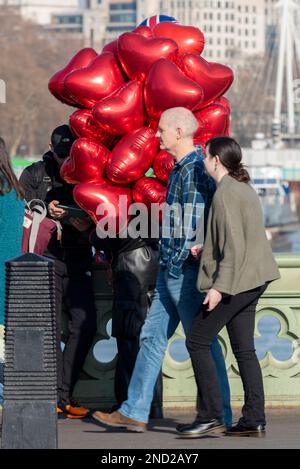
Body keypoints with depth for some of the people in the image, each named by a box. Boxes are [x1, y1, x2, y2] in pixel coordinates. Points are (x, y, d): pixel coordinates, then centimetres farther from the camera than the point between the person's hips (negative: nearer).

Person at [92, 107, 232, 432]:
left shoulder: (195, 170, -16)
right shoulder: (180, 168, 15)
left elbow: (194, 225, -21)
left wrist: (179, 262, -18)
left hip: (186, 271, -10)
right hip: (170, 271, 10)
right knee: (151, 336, 9)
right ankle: (135, 412, 12)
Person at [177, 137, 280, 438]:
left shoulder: (225, 194, -15)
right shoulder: (244, 188, 14)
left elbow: (234, 245, -21)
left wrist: (219, 286, -21)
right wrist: (205, 249, 21)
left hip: (234, 279, -10)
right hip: (252, 279, 10)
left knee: (198, 342, -3)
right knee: (244, 349, 10)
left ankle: (210, 415, -7)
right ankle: (254, 419, 7)